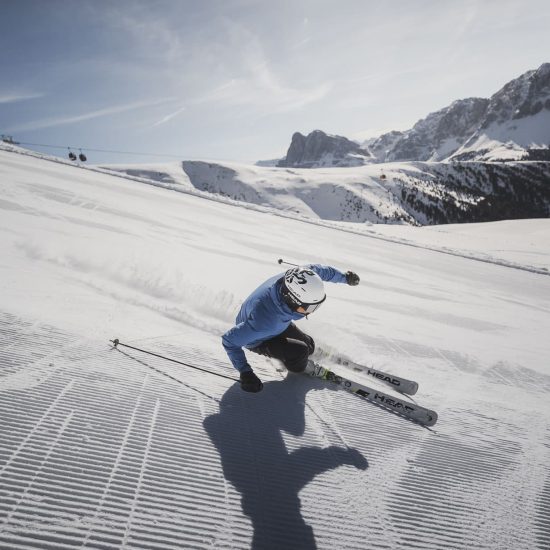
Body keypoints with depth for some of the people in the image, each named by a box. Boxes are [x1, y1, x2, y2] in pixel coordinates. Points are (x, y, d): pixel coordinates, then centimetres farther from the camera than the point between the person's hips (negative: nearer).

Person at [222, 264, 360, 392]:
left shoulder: (295, 278, -33)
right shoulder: (264, 320, -47)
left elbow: (318, 269, -9)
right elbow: (230, 340, -34)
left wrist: (345, 277, 5)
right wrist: (245, 372, -36)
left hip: (279, 323, 6)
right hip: (257, 339, -6)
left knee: (309, 346, 10)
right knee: (300, 352, -20)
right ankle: (297, 369, 14)